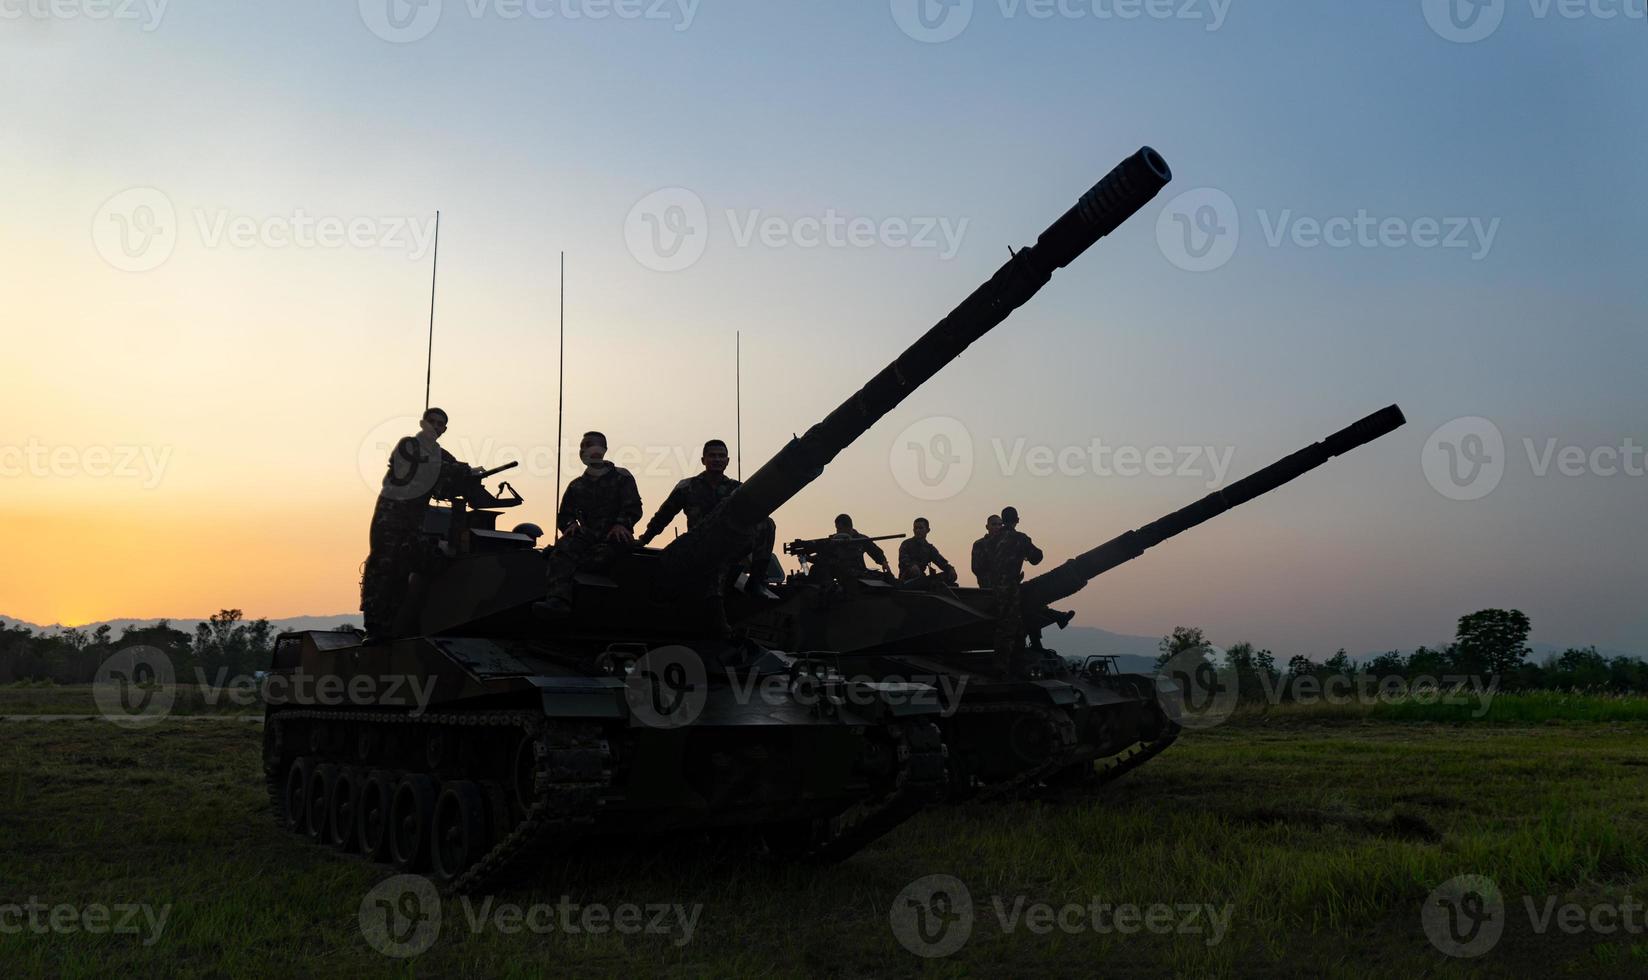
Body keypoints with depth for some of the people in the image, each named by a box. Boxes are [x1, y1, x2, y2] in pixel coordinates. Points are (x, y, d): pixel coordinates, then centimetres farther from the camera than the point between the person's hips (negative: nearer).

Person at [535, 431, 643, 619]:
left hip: (614, 535, -2)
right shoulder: (576, 485, 26)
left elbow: (634, 508, 3)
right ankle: (559, 599, -52)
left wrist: (621, 524, -18)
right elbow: (563, 516, 22)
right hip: (587, 535, 2)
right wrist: (570, 524, -3)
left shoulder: (621, 477, 14)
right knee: (564, 548, -32)